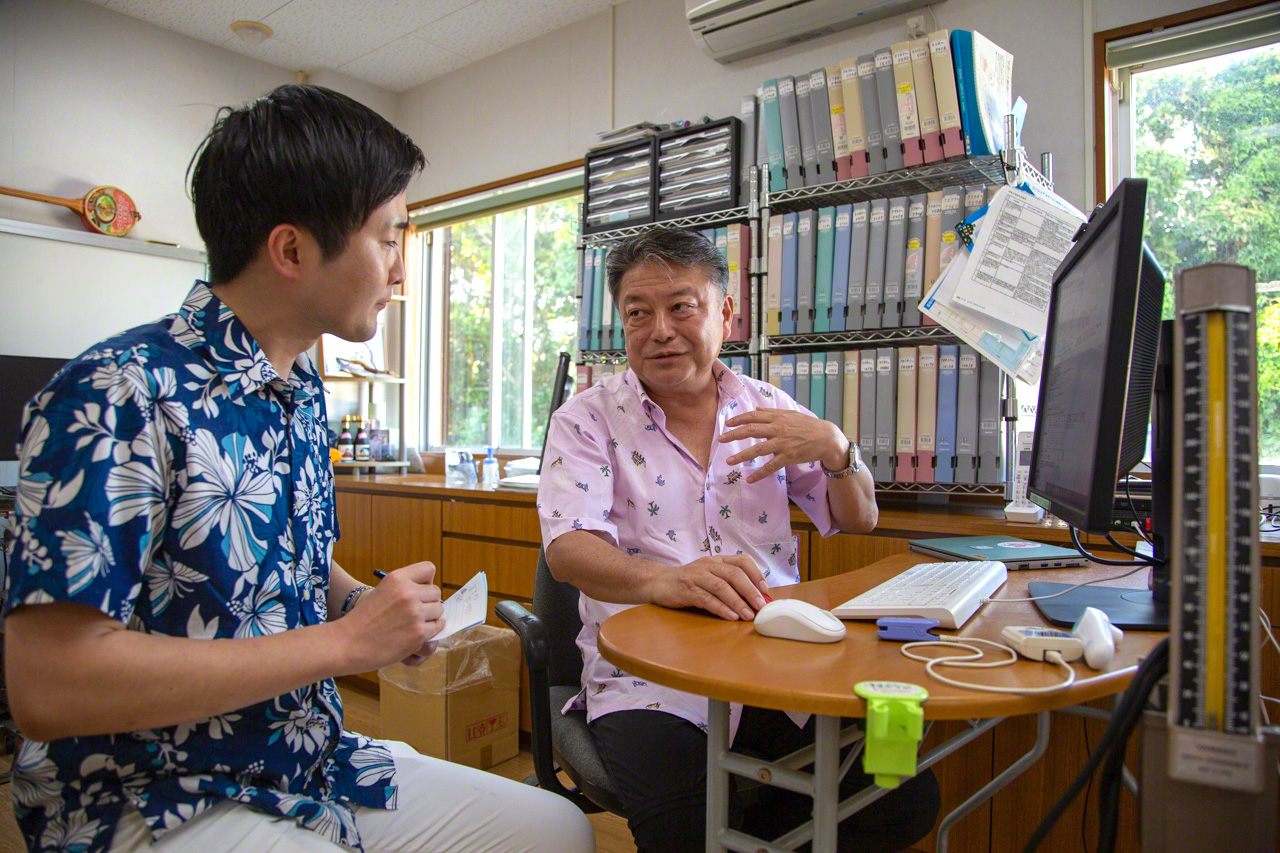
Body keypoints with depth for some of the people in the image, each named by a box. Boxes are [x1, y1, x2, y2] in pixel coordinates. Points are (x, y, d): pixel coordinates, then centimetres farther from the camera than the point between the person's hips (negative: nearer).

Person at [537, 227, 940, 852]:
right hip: (647, 677, -3)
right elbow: (568, 549, -15)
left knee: (907, 800, -12)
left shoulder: (767, 408, 10)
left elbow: (858, 520, 12)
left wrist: (832, 445, -11)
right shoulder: (588, 421, 0)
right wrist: (662, 579, -37)